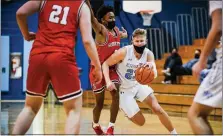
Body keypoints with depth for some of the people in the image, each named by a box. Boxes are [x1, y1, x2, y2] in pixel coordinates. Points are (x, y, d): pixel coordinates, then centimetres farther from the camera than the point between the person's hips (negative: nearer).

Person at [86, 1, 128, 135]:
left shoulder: (116, 31, 4)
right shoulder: (101, 30, -18)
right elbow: (91, 17, -40)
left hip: (111, 68, 6)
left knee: (117, 95, -13)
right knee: (100, 102, 3)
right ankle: (95, 124, 31)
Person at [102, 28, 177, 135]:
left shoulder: (148, 54, -13)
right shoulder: (124, 52, -24)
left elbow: (154, 75, -26)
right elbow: (105, 64, -17)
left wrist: (152, 67, -50)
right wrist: (108, 81, -32)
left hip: (138, 85, 4)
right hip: (124, 89, -3)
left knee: (157, 109, -12)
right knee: (140, 122, -2)